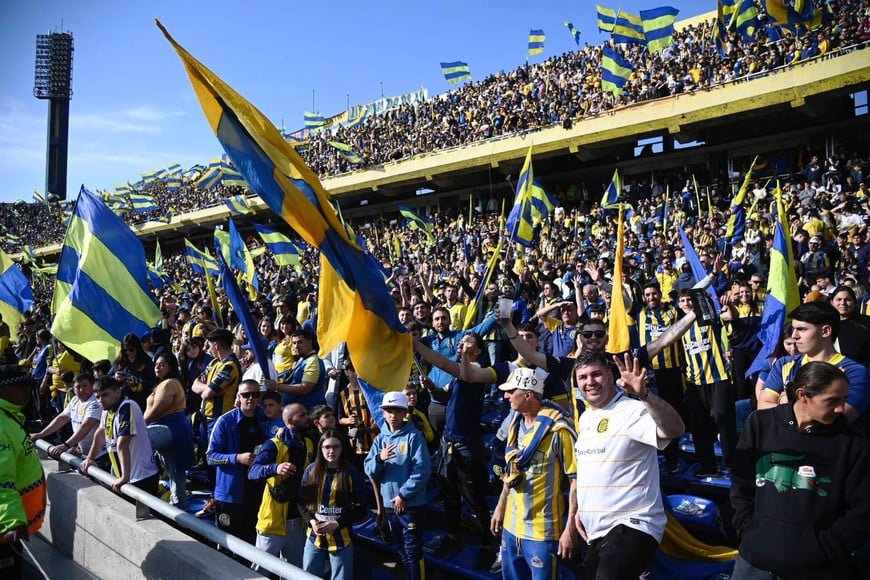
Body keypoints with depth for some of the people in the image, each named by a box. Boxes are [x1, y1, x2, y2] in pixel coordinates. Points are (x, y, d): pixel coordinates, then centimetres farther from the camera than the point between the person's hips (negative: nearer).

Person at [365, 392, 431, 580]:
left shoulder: (413, 436, -10)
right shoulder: (380, 438, 6)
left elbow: (422, 470, -15)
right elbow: (370, 471, 2)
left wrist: (403, 495, -16)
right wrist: (379, 458, -19)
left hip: (412, 504, -5)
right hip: (390, 503, 6)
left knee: (413, 551, -1)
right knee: (402, 551, 16)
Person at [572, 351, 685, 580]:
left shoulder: (631, 410, -14)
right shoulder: (585, 418, 13)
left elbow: (674, 430, -33)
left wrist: (643, 394, -45)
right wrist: (581, 509, 20)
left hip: (631, 525, -9)